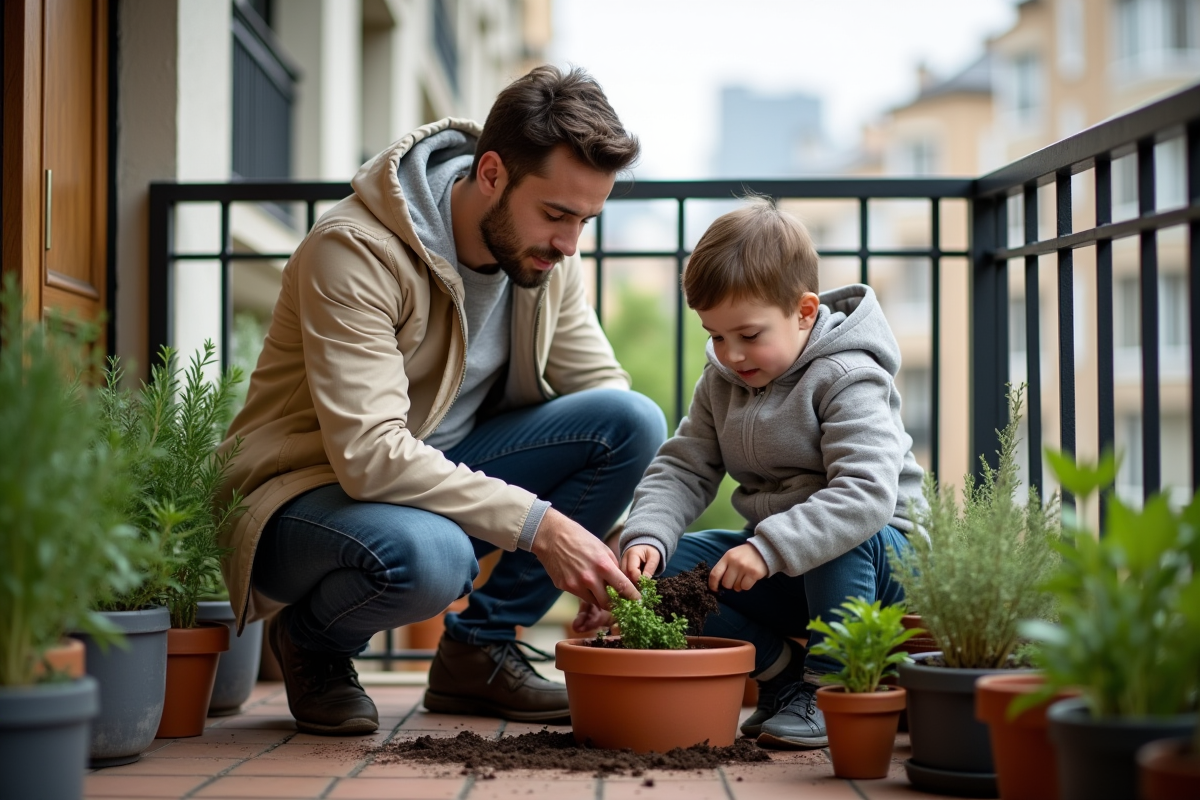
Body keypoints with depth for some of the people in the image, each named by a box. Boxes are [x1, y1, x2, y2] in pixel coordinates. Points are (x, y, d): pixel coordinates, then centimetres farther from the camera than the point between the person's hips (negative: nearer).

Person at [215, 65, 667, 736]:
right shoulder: (357, 251, -25)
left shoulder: (546, 253, -3)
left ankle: (481, 649, -1)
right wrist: (537, 524, -35)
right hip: (312, 493, -7)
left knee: (635, 420, -14)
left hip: (449, 472, 7)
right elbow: (369, 454, -33)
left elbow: (602, 386, 2)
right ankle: (313, 643, -3)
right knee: (425, 553, -41)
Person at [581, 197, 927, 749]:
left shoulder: (846, 380, -18)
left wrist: (769, 547, -41)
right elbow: (683, 469, 1)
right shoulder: (721, 383, 5)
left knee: (839, 537, -40)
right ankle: (780, 670, -4)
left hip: (878, 559, -6)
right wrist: (647, 536, -20)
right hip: (775, 567, 6)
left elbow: (867, 493, -31)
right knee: (666, 566, -14)